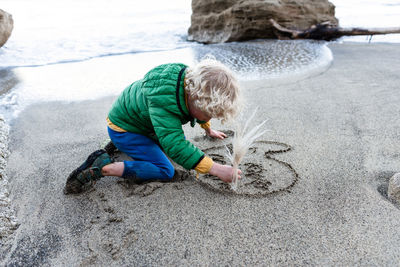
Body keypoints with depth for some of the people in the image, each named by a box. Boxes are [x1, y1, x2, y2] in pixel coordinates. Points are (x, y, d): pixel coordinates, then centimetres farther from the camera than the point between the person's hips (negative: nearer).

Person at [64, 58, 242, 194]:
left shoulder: (191, 80, -14)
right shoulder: (164, 101, -41)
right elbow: (176, 147, -44)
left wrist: (208, 130, 24)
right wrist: (217, 169, -44)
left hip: (141, 118, 9)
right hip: (122, 129, -9)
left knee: (181, 138, 23)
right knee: (165, 171, -18)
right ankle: (103, 168, -17)